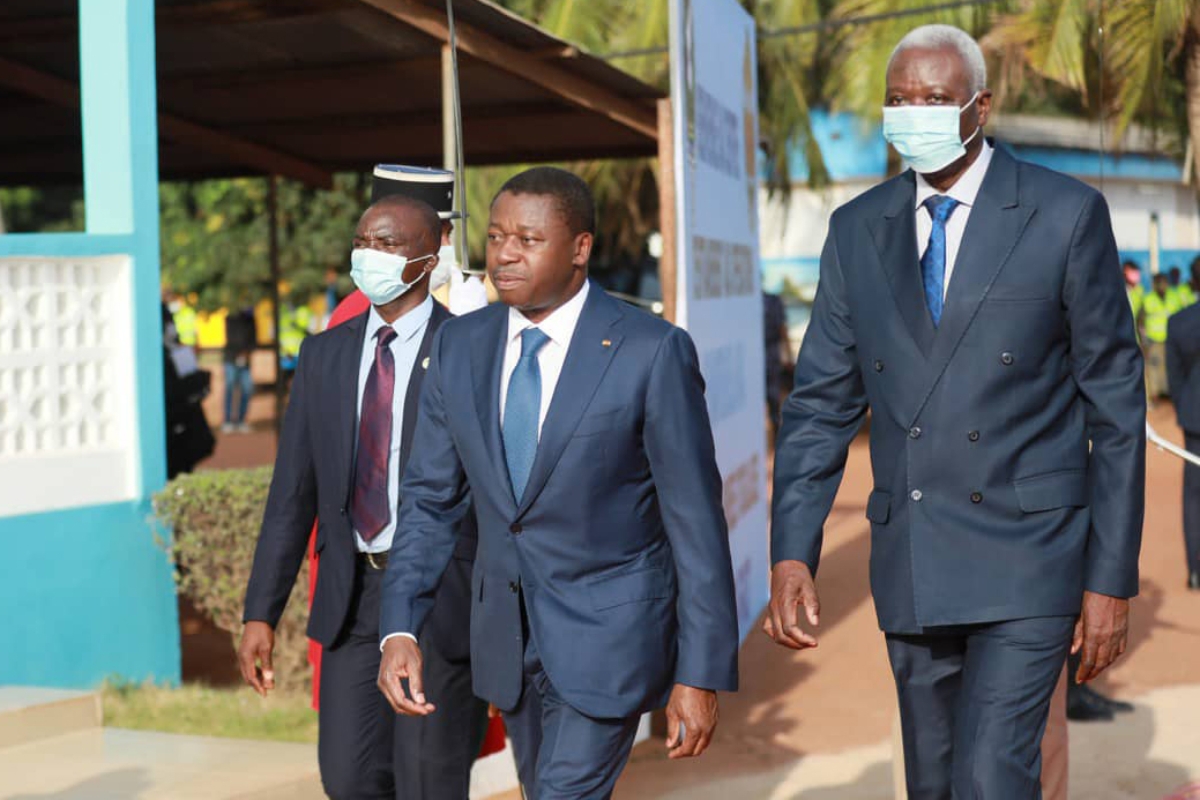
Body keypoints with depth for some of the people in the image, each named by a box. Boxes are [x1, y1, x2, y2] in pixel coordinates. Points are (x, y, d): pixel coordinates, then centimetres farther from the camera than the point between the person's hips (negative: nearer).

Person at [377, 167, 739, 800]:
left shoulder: (652, 351, -15)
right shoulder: (459, 345, 0)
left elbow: (696, 519, -12)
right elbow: (429, 499, 4)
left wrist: (701, 675, -13)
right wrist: (399, 630, -8)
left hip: (610, 630, -5)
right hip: (507, 630, 6)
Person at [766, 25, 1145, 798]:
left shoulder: (1066, 213, -6)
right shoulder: (858, 229, 5)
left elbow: (1115, 404, -4)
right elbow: (822, 402, 5)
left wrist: (1113, 578, -6)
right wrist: (792, 554, -6)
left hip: (1026, 560, -4)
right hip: (910, 563, 4)